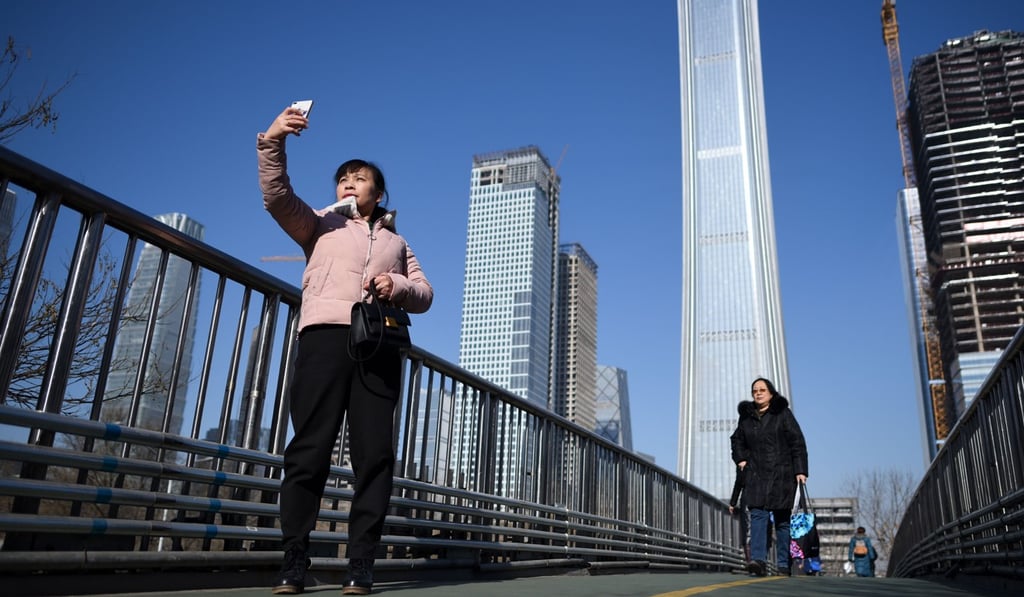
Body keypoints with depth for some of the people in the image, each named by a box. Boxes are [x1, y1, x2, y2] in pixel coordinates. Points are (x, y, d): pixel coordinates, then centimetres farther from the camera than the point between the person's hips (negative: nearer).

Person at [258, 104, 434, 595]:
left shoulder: (396, 242, 31)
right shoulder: (320, 225, 25)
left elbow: (425, 295, 20)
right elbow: (277, 197, 6)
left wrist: (399, 286, -3)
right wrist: (272, 142, -8)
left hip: (380, 347, 2)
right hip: (325, 336, -2)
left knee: (375, 454, -6)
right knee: (309, 449, -8)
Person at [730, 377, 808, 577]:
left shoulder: (783, 414, 2)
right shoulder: (746, 416, 12)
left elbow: (797, 442, -2)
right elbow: (736, 439, 28)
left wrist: (800, 470, -9)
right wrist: (741, 459, 12)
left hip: (781, 474, -2)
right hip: (756, 475, 2)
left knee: (782, 518, 3)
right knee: (758, 515, -11)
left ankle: (783, 564, 11)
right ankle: (758, 560, -20)